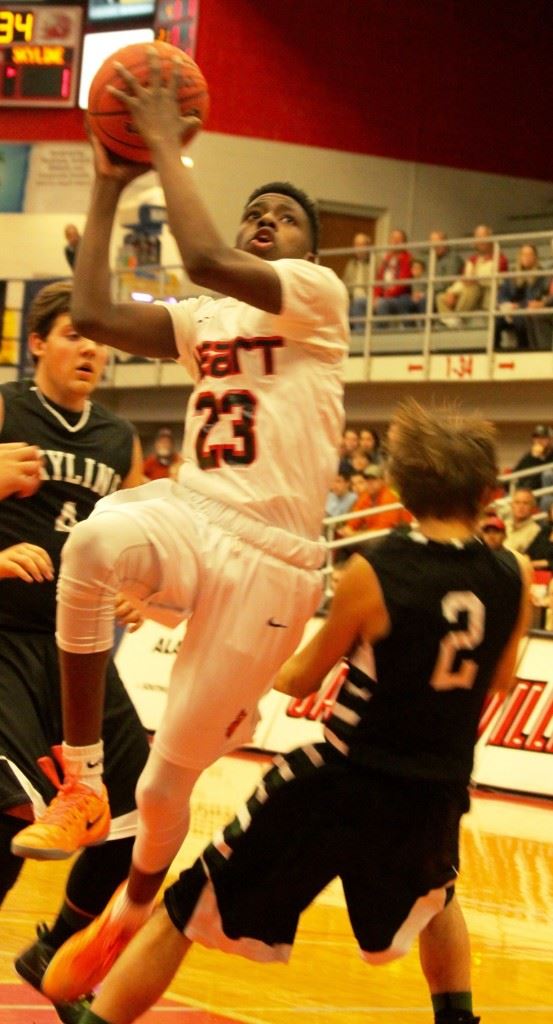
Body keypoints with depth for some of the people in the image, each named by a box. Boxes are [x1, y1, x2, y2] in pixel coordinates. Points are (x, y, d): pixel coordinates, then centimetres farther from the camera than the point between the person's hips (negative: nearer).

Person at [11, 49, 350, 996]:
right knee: (92, 542, -36)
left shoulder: (319, 294, -3)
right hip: (189, 514, 5)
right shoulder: (204, 319, 18)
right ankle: (80, 785, -24)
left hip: (271, 553, -4)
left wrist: (168, 146, -12)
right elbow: (92, 314, 6)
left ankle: (134, 910, 32)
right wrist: (109, 185, 7)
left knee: (166, 783, -1)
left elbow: (204, 261, -22)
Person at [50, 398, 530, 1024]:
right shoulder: (512, 580, -3)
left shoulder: (375, 573, -12)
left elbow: (303, 680, 2)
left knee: (181, 917, 4)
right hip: (435, 797, 4)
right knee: (434, 896, 39)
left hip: (339, 784, -4)